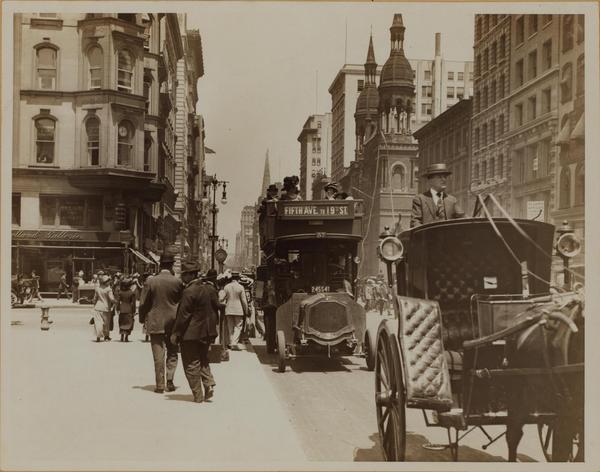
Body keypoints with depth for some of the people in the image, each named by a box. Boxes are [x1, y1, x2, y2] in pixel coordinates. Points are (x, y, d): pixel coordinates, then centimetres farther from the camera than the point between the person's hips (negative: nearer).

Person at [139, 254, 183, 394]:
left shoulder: (150, 281, -6)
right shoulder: (177, 282, -6)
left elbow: (143, 303, -2)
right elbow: (182, 302, 2)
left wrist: (142, 318, 11)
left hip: (155, 323, 0)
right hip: (172, 323, 0)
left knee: (158, 355, 4)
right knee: (172, 353, 14)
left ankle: (160, 385, 6)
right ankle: (170, 381, 7)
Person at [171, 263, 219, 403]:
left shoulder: (189, 291, -18)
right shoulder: (210, 289, 4)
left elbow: (183, 315, -16)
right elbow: (216, 308, 11)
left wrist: (175, 333, -9)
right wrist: (212, 326, 20)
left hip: (190, 333, -7)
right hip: (207, 332, 7)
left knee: (192, 365, 3)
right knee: (203, 360, 21)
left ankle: (198, 395, 6)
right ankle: (209, 384, 6)